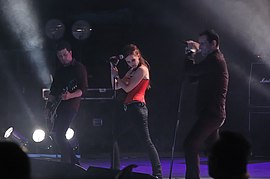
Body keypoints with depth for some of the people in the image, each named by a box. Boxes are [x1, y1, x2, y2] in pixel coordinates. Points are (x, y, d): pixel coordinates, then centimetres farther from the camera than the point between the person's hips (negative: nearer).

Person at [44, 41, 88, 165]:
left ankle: (66, 163, -16)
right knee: (56, 134, 5)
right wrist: (48, 107, 11)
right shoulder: (59, 71, 19)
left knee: (58, 133, -19)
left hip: (71, 105, -8)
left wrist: (70, 96, -26)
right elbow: (53, 91, 23)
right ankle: (74, 162, 13)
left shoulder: (79, 68, -2)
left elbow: (83, 89, -9)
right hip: (60, 107, 8)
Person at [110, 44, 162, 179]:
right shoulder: (132, 71, 21)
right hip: (128, 108, 10)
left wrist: (116, 75, -2)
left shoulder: (142, 69, -7)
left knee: (146, 141, -11)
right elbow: (116, 87, 20)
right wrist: (113, 72, 8)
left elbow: (128, 88, -12)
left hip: (137, 108, -9)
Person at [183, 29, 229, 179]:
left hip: (211, 113, -11)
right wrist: (193, 53, 13)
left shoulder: (214, 60, -13)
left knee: (190, 145, -15)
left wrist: (191, 53, -2)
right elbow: (193, 76, 21)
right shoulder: (215, 60, 20)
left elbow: (190, 71, -17)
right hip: (212, 113, 11)